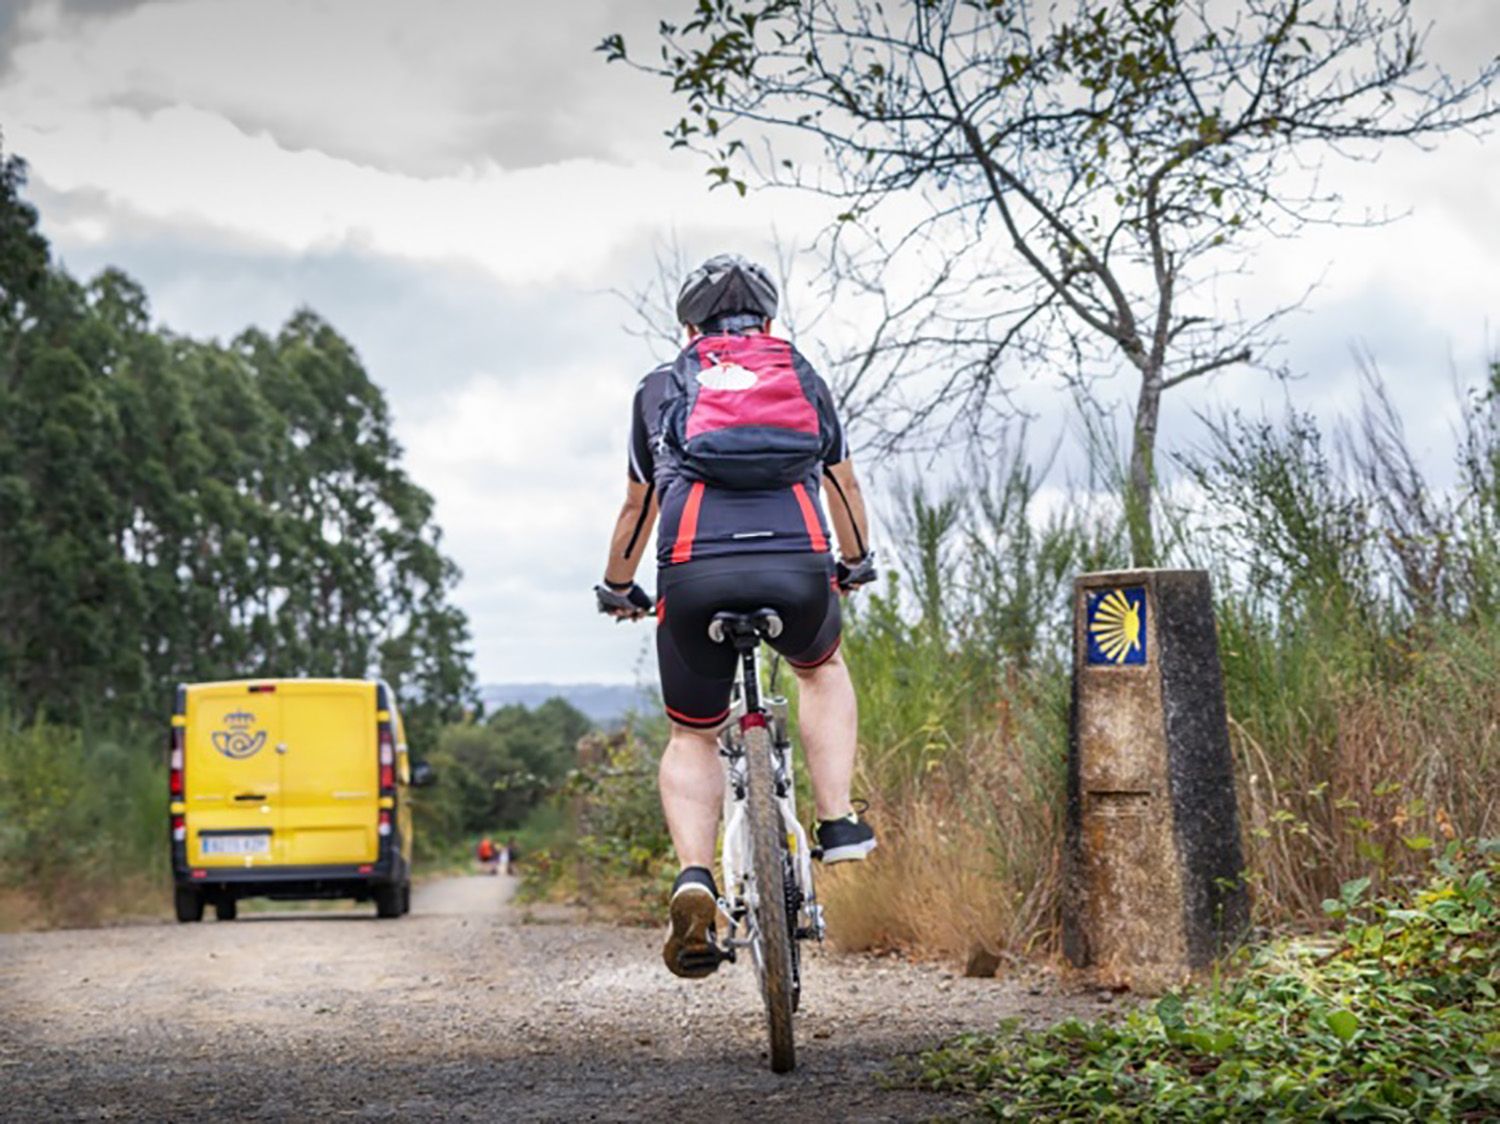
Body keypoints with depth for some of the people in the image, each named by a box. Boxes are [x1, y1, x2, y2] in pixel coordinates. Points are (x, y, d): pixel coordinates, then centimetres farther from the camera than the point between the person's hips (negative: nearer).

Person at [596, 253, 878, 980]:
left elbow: (638, 505, 32)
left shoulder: (663, 387, 24)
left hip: (696, 574, -1)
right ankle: (838, 822, 19)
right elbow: (844, 485, 38)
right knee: (822, 669, 34)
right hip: (798, 569, 1)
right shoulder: (803, 378, 26)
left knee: (692, 739, 17)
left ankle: (694, 876, -7)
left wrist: (617, 589, 47)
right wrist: (855, 565, 55)